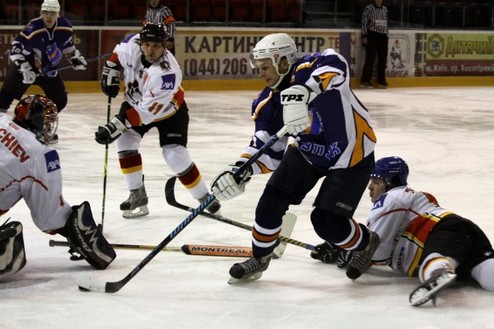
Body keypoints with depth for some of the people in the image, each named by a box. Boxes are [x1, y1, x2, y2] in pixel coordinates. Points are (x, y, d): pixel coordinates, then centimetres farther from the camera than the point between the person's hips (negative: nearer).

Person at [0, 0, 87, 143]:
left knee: (60, 99, 3)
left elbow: (67, 44, 11)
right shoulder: (32, 29, -28)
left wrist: (75, 58, 5)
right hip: (27, 66, -5)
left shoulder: (65, 26, -10)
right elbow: (16, 48, -28)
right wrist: (25, 68, -35)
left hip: (48, 69, 5)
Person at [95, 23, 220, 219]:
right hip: (135, 100, 5)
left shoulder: (168, 72, -40)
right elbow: (118, 53, 2)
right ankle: (137, 195, -4)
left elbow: (148, 110, -39)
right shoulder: (133, 44, -25)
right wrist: (110, 73, -5)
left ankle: (204, 198, 5)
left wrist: (117, 125, -42)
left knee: (175, 154, -14)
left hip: (169, 110, -5)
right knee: (125, 140, -14)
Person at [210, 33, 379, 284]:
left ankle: (366, 244, 23)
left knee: (327, 221, -9)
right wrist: (240, 170, -20)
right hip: (307, 151, 7)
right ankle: (259, 258, 19)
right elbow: (269, 151, -3)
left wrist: (306, 91, -67)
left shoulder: (306, 70, -28)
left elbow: (334, 65, -51)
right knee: (272, 200, -4)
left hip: (351, 155, -6)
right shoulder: (268, 103, -7)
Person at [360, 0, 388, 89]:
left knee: (383, 59, 6)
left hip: (383, 37, 6)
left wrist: (386, 33, 18)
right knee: (370, 58, -9)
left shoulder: (385, 9, 16)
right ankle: (365, 81, -7)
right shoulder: (368, 8, -2)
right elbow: (364, 22, -5)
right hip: (372, 36, -6)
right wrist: (364, 36, -10)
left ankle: (381, 81, 13)